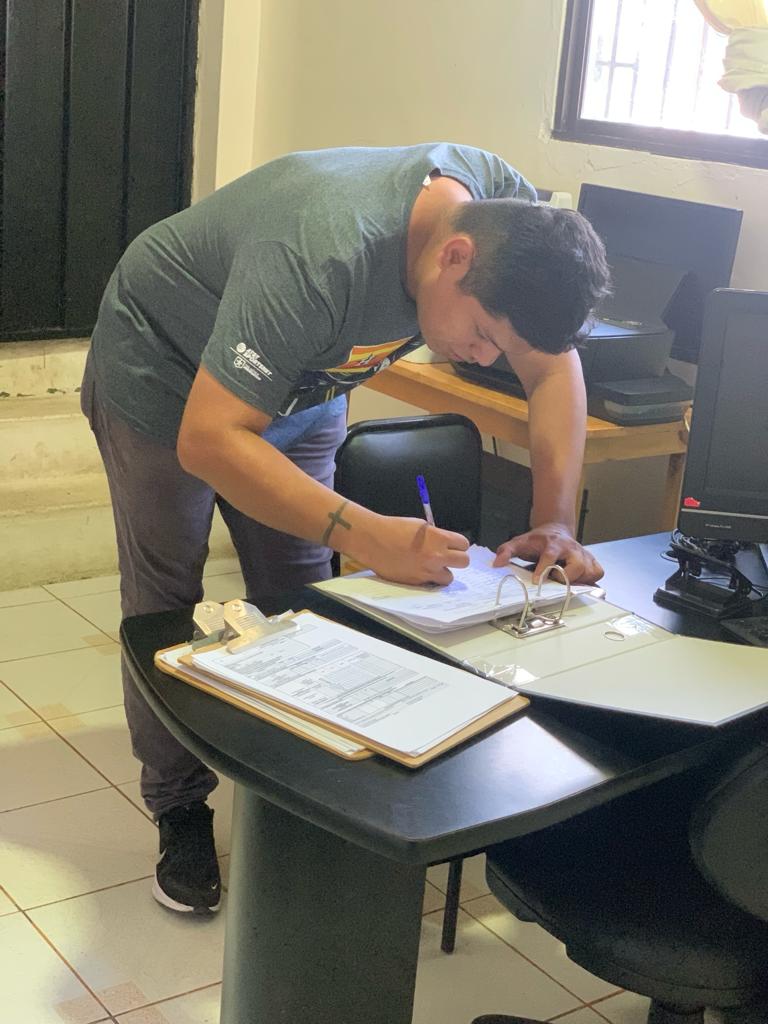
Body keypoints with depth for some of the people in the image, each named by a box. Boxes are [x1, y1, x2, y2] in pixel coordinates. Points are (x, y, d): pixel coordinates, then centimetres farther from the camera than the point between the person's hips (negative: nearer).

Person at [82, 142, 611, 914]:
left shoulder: (506, 214, -23)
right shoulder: (321, 256, -44)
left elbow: (553, 366, -11)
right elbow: (208, 440, -43)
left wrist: (555, 522, -23)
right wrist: (364, 535, -51)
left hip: (298, 384, 6)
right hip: (166, 376, -5)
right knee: (166, 605, 0)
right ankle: (179, 813, 16)